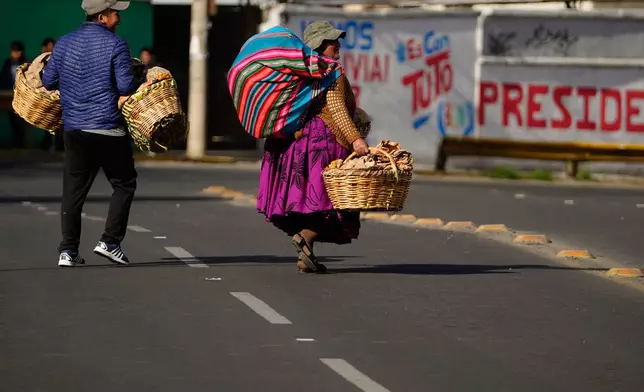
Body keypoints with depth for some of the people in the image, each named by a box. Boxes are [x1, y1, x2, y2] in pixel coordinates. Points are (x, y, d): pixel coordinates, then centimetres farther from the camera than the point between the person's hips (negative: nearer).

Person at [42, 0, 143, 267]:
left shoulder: (64, 43, 7)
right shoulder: (116, 45, -8)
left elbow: (48, 81, 10)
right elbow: (126, 87, -13)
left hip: (73, 128, 5)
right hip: (108, 129, -4)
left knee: (73, 190, 8)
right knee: (124, 184, 11)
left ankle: (68, 250, 3)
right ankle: (110, 241, 2)